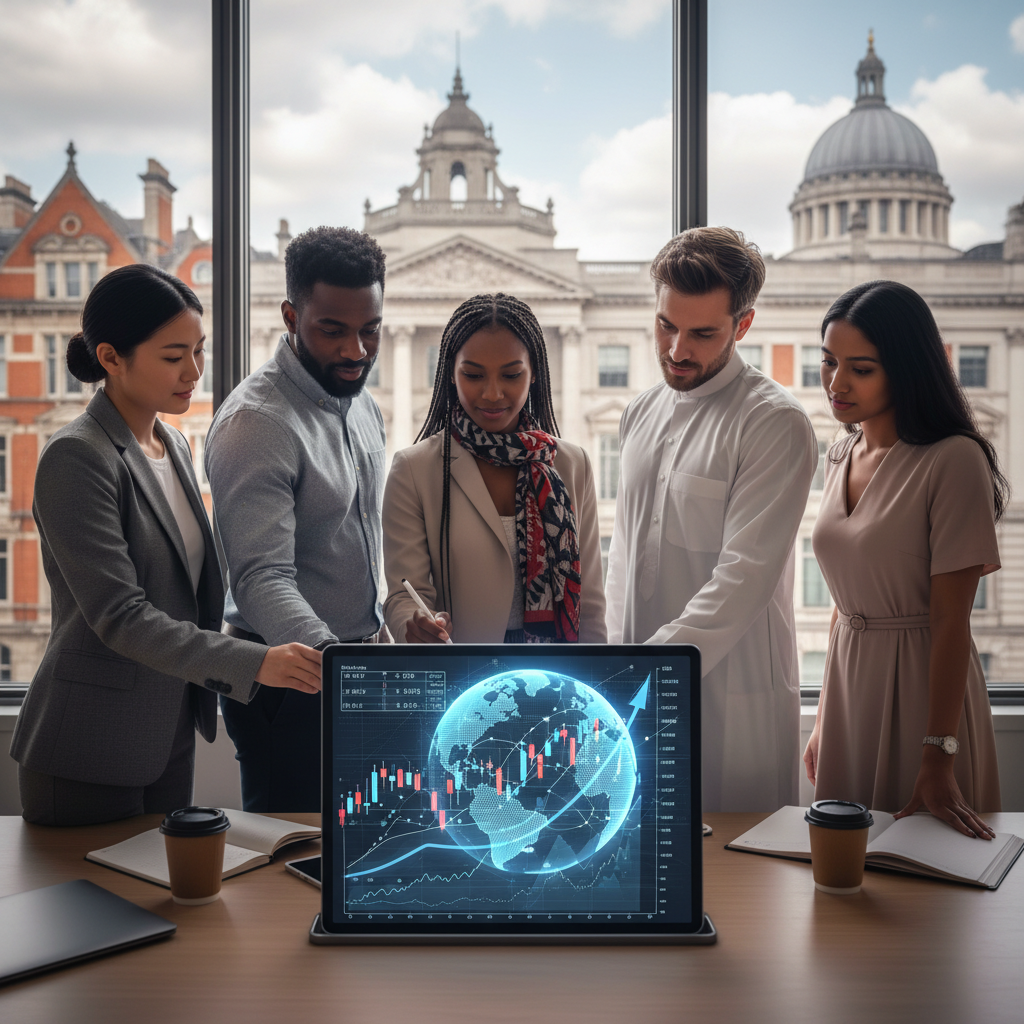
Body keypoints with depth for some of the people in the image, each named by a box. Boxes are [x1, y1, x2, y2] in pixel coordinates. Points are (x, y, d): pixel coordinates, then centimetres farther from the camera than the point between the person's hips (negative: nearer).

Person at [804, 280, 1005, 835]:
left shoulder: (953, 461, -15)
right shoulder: (842, 456, 6)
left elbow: (950, 621, -17)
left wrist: (938, 759, -18)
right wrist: (823, 721, 13)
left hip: (922, 685, -6)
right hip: (849, 683, 6)